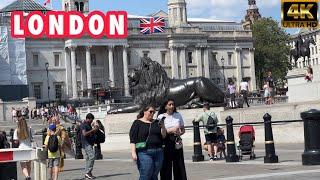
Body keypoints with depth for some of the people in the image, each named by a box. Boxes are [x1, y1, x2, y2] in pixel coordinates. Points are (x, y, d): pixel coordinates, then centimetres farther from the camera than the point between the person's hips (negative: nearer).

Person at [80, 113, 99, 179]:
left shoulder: (89, 125, 17)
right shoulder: (83, 125, -12)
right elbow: (84, 134, -24)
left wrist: (95, 130, 8)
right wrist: (92, 130, -22)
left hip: (90, 143, 10)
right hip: (86, 144, -10)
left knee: (88, 158, 9)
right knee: (92, 156, -17)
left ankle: (87, 173, 12)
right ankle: (88, 172, -16)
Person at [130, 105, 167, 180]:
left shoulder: (156, 122, 16)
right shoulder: (137, 123, 3)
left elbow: (164, 136, 12)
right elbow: (133, 139, -3)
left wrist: (163, 127, -6)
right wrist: (133, 152, -14)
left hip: (158, 153, 4)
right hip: (144, 153, -4)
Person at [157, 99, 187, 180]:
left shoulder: (178, 115, 8)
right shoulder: (161, 116, 1)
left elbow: (183, 130, 14)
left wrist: (179, 133, -8)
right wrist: (171, 130, -15)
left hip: (177, 142, 2)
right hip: (166, 143, -2)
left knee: (179, 164, 0)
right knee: (166, 165, -4)